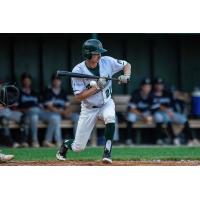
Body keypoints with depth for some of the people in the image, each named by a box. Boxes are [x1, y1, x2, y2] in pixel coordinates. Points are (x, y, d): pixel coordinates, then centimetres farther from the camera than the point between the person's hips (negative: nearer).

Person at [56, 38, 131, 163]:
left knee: (109, 116, -36)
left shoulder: (107, 62, -12)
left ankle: (107, 152, -26)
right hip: (89, 109, -2)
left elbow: (126, 65, 2)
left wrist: (126, 76, -19)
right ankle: (66, 144, 39)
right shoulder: (78, 71, -21)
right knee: (78, 147, 1)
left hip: (106, 103, 2)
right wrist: (97, 87, -31)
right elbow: (79, 96, -23)